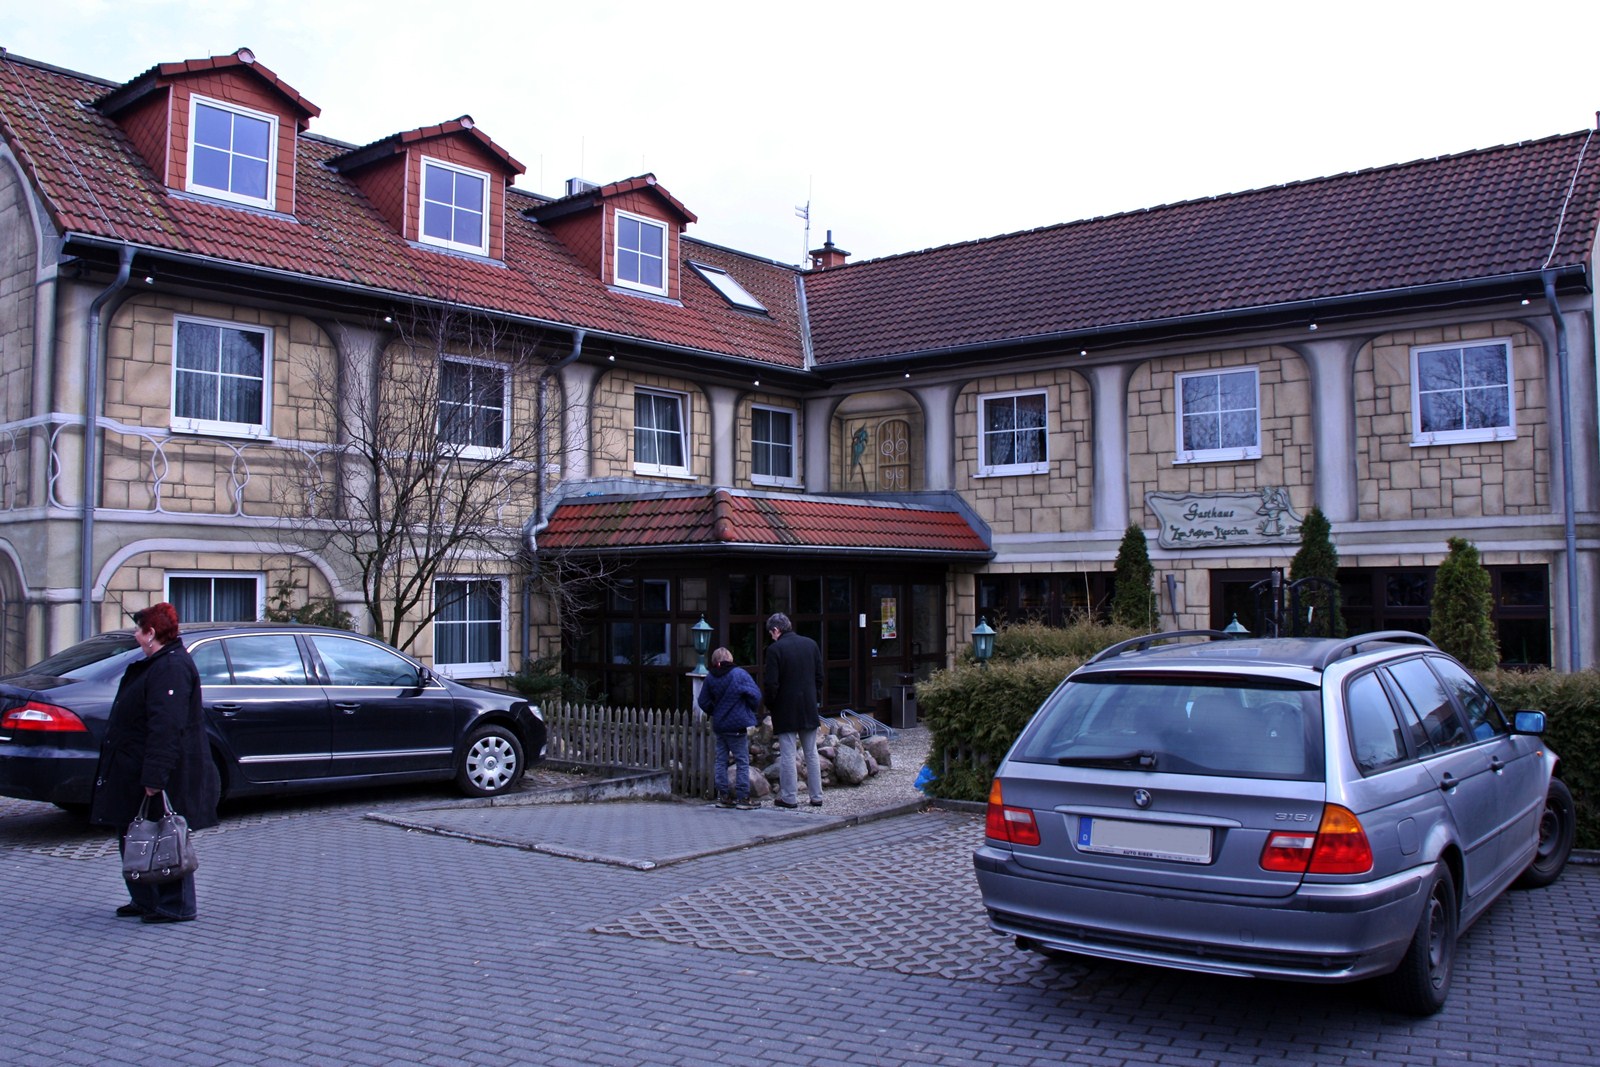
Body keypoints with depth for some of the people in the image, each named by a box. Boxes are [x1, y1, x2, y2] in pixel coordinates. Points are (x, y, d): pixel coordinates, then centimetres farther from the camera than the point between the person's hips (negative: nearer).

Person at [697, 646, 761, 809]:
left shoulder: (710, 678, 2)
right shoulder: (740, 674, -10)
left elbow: (704, 702, 6)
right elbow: (755, 695, -12)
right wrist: (751, 711, 7)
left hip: (719, 726, 4)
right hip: (738, 726, -4)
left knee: (721, 761, 12)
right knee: (742, 761, 1)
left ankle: (723, 796, 12)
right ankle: (742, 797, -2)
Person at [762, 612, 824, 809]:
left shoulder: (775, 649, -12)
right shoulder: (811, 644, 5)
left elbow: (771, 683, -14)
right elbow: (819, 676, 9)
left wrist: (770, 705, 1)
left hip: (785, 710, -5)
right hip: (809, 709, 5)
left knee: (787, 754, 2)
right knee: (811, 753, 12)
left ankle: (789, 797, 6)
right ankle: (816, 796, 15)